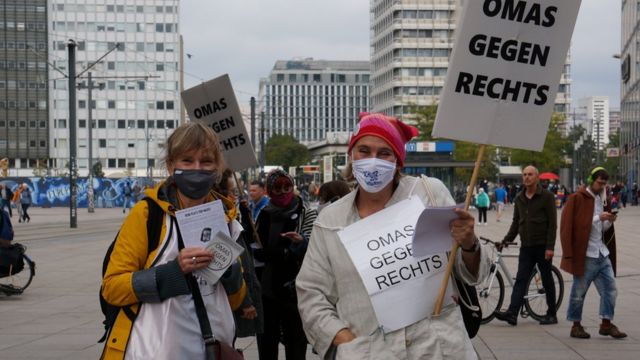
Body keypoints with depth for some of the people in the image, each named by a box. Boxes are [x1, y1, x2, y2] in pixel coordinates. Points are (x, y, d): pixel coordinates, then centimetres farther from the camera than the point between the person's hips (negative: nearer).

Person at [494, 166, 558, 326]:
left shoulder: (547, 196, -6)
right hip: (526, 246, 5)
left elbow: (552, 223, -9)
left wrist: (550, 247, -16)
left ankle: (551, 314, 14)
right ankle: (512, 313, -10)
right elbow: (516, 222, 18)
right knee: (521, 279, -3)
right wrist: (507, 239, 5)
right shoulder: (519, 198, 11)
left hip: (542, 246, -5)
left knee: (547, 280, 5)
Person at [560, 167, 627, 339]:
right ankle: (576, 325, 13)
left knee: (610, 289, 5)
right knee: (579, 292, 2)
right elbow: (569, 225, -16)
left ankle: (606, 324, 14)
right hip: (585, 254, -7)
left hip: (602, 254, 7)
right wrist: (599, 218, -18)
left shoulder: (601, 199, 16)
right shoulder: (577, 198, -8)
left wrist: (609, 221, 0)